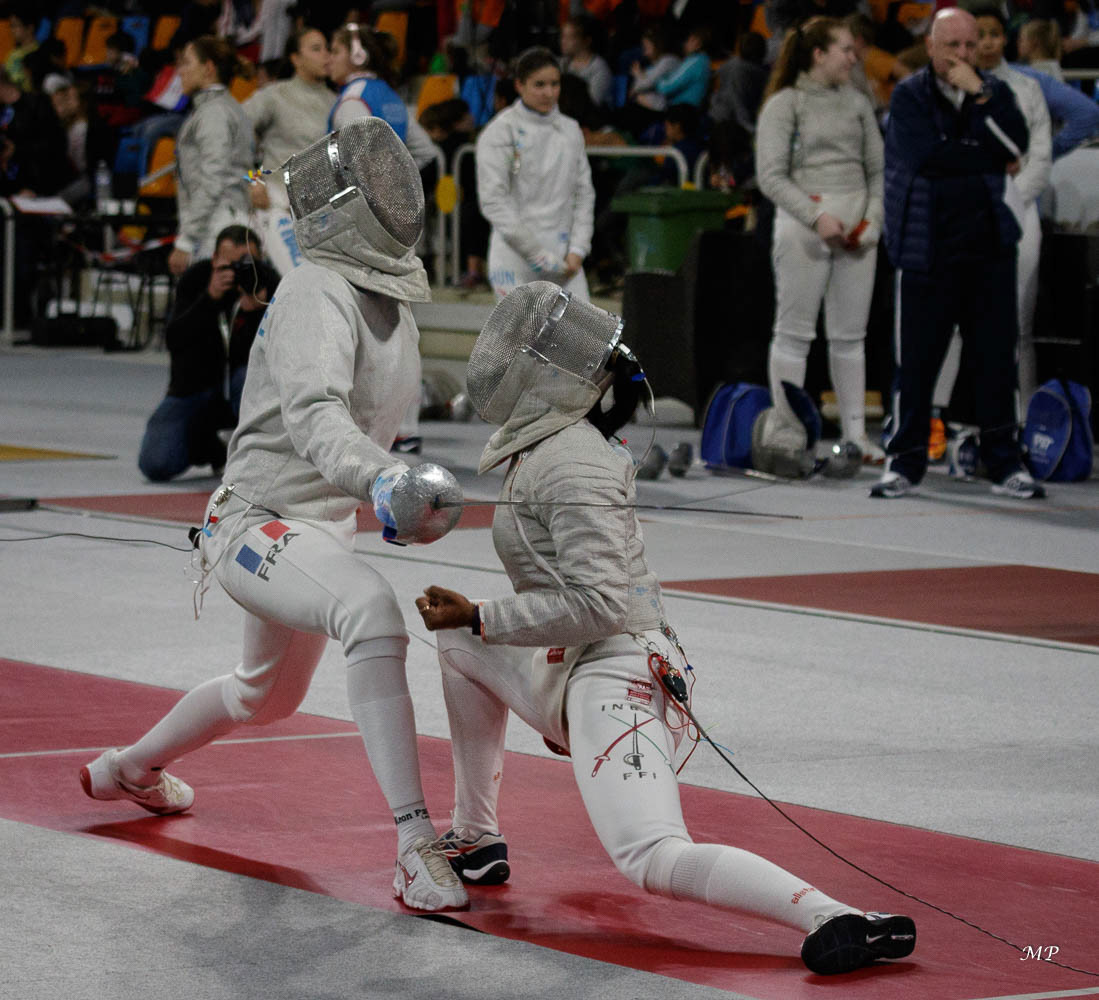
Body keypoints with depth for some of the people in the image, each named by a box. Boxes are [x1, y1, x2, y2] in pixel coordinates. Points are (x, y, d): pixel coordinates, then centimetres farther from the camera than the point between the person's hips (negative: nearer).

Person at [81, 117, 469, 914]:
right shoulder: (319, 294, -22)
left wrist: (394, 499, 20)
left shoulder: (393, 303, 7)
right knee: (373, 611, -38)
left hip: (322, 532, 10)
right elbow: (312, 414, -40)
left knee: (269, 695, 31)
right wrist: (380, 481, -56)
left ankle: (130, 767, 59)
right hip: (259, 526, -10)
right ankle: (416, 848, -43)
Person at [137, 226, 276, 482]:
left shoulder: (268, 283, -15)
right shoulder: (196, 278, -12)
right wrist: (210, 297, -36)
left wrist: (255, 310, -39)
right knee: (156, 465, -18)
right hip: (193, 386, 1)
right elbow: (173, 341, -24)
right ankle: (209, 448, 17)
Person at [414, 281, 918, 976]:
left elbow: (597, 603, -21)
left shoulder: (570, 466, -15)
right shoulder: (544, 447, 14)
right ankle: (476, 840, 29)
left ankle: (834, 920, -40)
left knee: (654, 862, -25)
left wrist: (478, 619, -14)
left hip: (615, 679, -10)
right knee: (458, 642, 26)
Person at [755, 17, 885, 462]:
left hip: (856, 227, 5)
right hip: (803, 224, -5)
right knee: (794, 333, -1)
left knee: (850, 336, 7)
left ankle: (855, 433, 12)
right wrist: (817, 216, -17)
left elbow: (878, 169, 15)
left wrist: (873, 217, -1)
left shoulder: (857, 103, 13)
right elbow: (771, 176, -8)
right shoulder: (784, 104, -2)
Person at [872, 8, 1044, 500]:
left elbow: (1016, 145, -6)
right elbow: (927, 155, -13)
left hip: (989, 246, 3)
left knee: (998, 357, 4)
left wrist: (979, 94, -13)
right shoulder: (909, 95, 1)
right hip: (926, 250, -3)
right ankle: (904, 463, 10)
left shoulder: (993, 92, 11)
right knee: (917, 361, -1)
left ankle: (1004, 465, 12)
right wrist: (989, 159, -4)